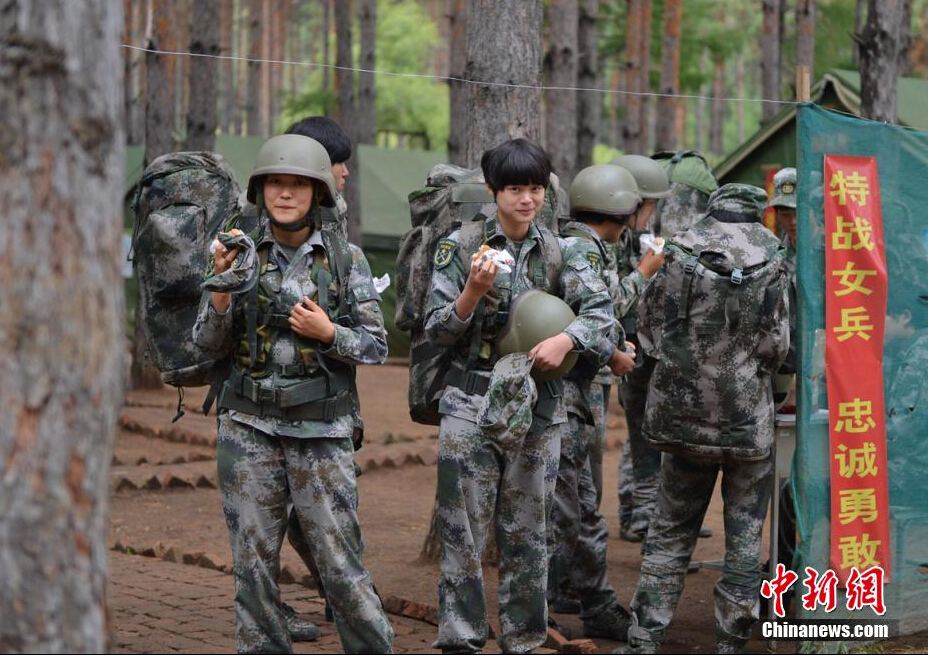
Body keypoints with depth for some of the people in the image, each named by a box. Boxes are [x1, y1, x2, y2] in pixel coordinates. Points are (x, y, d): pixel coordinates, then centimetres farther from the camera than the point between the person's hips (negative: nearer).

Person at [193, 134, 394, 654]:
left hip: (322, 429, -1)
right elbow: (209, 343, 3)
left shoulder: (347, 259, 1)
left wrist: (328, 333, -15)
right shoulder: (243, 255, 4)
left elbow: (377, 346, 2)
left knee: (340, 558, -2)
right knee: (254, 558, 6)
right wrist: (223, 286, -13)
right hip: (250, 425, 2)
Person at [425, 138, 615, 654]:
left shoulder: (558, 252, 5)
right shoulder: (461, 245, -1)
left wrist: (567, 339, -23)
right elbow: (436, 331, -3)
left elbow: (600, 307, -5)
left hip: (538, 407, 2)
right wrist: (473, 292, -19)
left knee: (527, 531, 9)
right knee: (463, 530, -2)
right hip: (471, 404, -2)